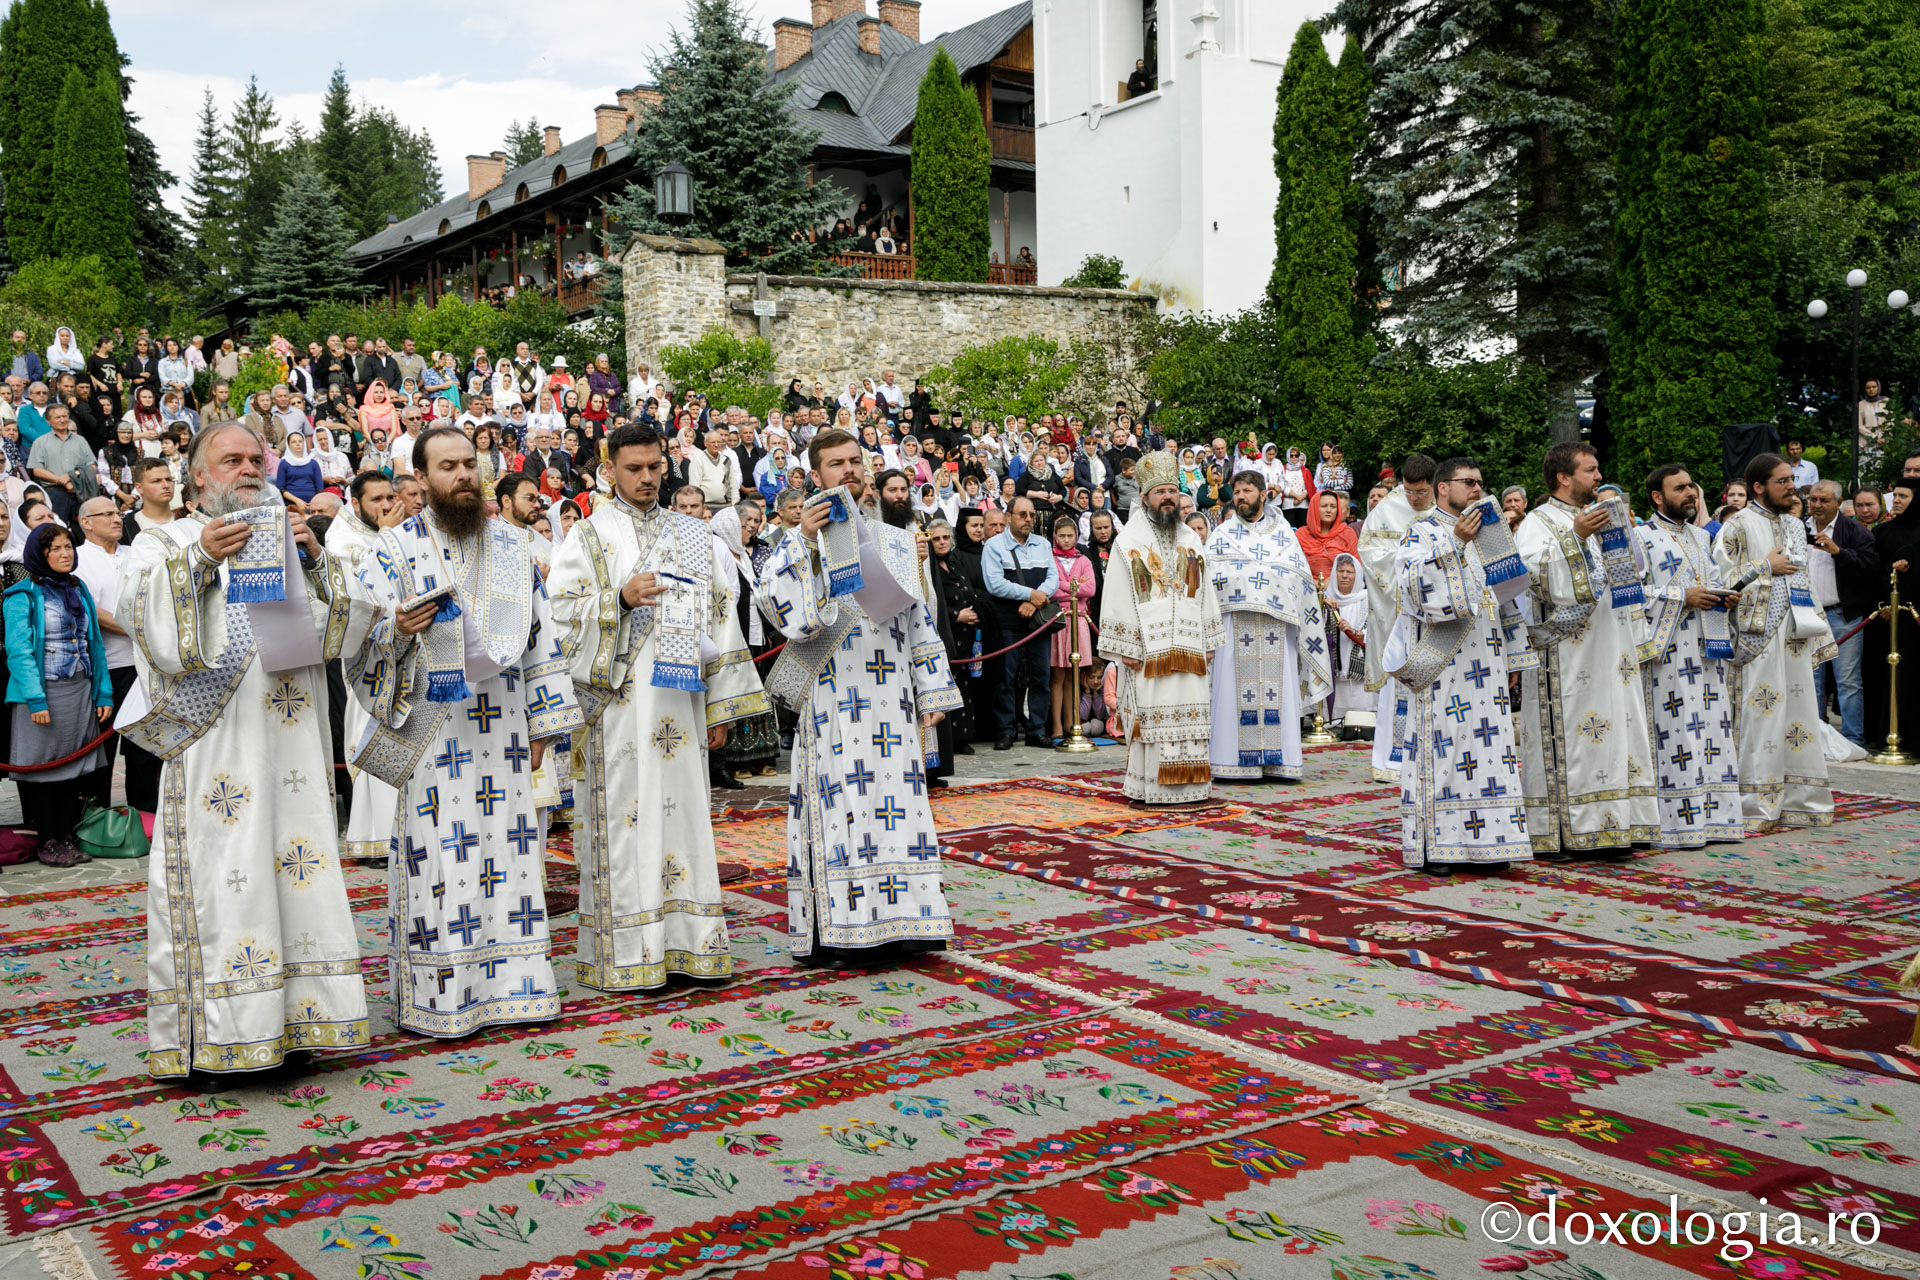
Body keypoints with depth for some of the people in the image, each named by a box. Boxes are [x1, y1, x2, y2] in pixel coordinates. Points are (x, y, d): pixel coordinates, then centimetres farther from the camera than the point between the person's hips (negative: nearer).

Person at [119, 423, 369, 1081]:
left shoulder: (290, 540, 19)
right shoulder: (165, 542, 10)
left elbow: (341, 625, 8)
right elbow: (141, 612, -8)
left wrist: (313, 558, -7)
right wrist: (198, 559, -20)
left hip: (289, 741, 3)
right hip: (211, 740, -3)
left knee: (293, 875, 2)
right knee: (215, 878, -7)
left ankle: (286, 1020, 9)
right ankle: (207, 1035, 0)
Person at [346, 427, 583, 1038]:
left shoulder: (509, 545, 12)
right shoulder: (398, 547, 1)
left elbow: (539, 635, 14)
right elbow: (361, 638, -5)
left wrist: (541, 726, 10)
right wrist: (397, 629, -27)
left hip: (501, 730, 4)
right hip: (433, 732, -4)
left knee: (505, 847, 5)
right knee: (439, 858, -4)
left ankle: (506, 985, 14)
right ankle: (439, 999, 4)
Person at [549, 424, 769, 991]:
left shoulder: (692, 535, 15)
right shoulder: (590, 535, 5)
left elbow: (718, 617, 13)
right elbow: (561, 609, -2)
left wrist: (721, 705, 8)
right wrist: (620, 599, -18)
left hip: (679, 705, 3)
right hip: (619, 704, -3)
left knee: (683, 812, 4)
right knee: (625, 820, -4)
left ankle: (686, 944, 11)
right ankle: (625, 953, 2)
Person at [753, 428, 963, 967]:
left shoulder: (896, 542, 16)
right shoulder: (800, 541, 5)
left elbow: (919, 620, 16)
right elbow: (771, 602, -12)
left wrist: (931, 692, 11)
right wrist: (804, 543, -17)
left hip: (890, 700, 4)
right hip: (831, 697, -3)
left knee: (895, 800, 2)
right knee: (836, 803, -5)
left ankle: (894, 923, 9)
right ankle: (831, 930, 0)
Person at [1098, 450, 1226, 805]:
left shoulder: (1191, 540, 16)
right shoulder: (1129, 540, 2)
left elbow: (1205, 593, 16)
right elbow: (1117, 596, -4)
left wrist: (1207, 642, 9)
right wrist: (1124, 646, -11)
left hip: (1187, 646, 5)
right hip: (1147, 646, -4)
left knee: (1189, 715, 4)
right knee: (1151, 716, -5)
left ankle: (1188, 787, 9)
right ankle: (1150, 788, 1)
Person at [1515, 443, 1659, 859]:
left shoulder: (1602, 518, 21)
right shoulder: (1537, 524, -2)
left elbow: (1636, 567, 22)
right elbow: (1533, 572, -19)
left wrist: (1624, 525, 7)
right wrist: (1574, 536, -23)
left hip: (1610, 650, 7)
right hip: (1565, 656, -7)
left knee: (1613, 732, 4)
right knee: (1565, 735, -9)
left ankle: (1605, 828, 8)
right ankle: (1552, 834, -5)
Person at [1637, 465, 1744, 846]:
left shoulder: (1701, 536, 20)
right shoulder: (1642, 538, -4)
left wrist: (1726, 597, 6)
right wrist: (1683, 597, -17)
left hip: (1707, 649, 7)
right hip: (1668, 650, -7)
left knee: (1711, 726, 5)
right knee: (1676, 731, -9)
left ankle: (1712, 817, 10)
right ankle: (1678, 824, -5)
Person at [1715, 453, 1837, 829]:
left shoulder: (1794, 526, 18)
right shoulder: (1739, 525, -4)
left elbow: (1803, 581, 23)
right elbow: (1721, 575, -13)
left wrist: (1818, 630, 19)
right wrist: (1767, 566, -11)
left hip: (1796, 632, 7)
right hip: (1759, 632, -7)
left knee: (1799, 714, 8)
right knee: (1761, 716, -8)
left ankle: (1799, 801, 16)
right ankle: (1756, 807, -3)